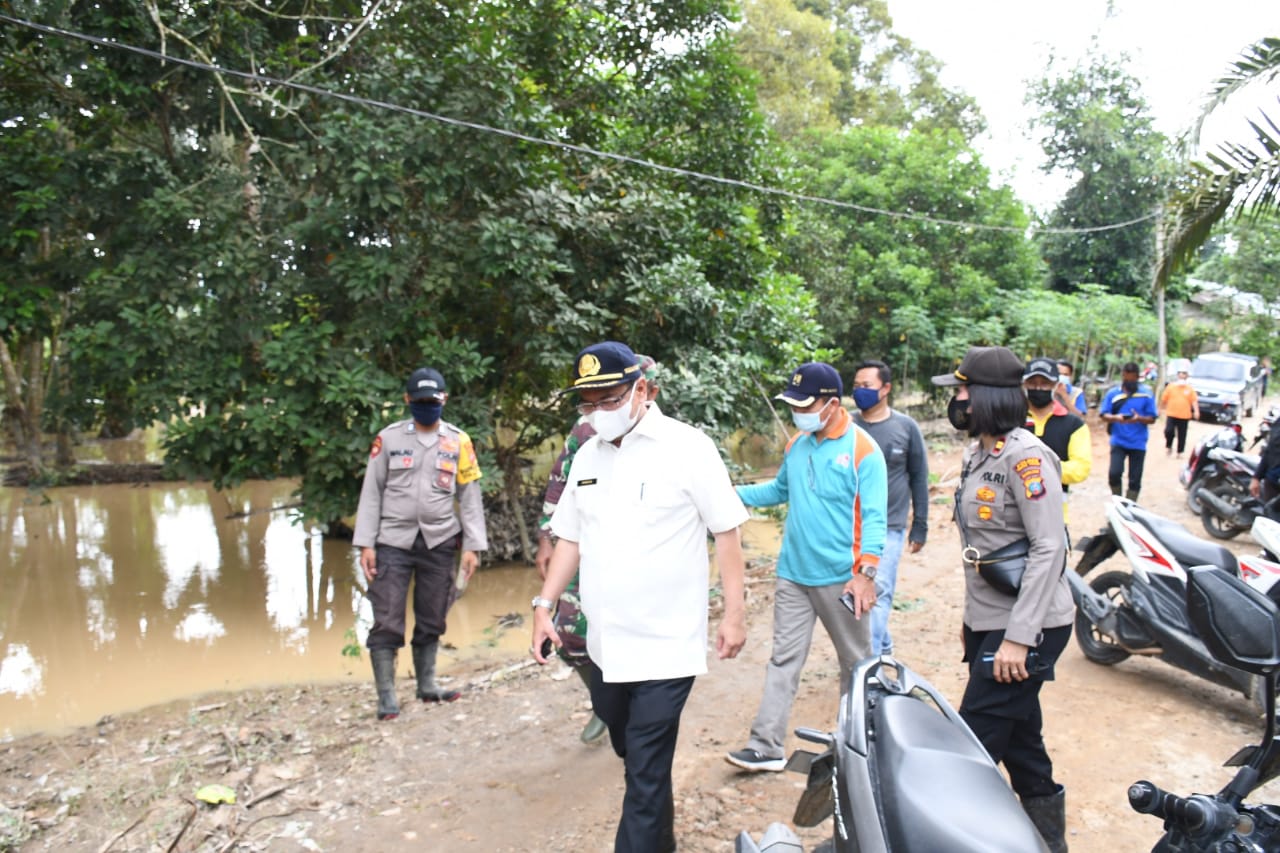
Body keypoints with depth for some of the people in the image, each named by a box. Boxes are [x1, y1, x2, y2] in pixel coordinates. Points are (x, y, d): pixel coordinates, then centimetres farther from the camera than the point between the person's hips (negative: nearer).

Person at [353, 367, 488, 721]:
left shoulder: (459, 442, 4)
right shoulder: (388, 438, 1)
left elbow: (469, 496, 4)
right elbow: (372, 492, 2)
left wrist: (472, 546, -2)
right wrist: (366, 543, -4)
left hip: (439, 543, 2)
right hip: (393, 541, -1)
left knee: (432, 621, 11)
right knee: (387, 623, -2)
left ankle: (427, 685, 26)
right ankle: (386, 697, 9)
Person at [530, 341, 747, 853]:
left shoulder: (687, 447, -11)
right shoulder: (586, 456, 6)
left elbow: (726, 531, -8)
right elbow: (570, 537, 13)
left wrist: (735, 612, -9)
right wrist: (544, 606, 7)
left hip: (665, 645, -6)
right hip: (606, 645, 7)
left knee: (646, 772, -1)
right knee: (630, 753, 22)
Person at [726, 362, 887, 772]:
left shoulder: (863, 450, -13)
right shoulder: (796, 446, 5)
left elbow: (873, 518, -16)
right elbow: (780, 490, 18)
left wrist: (866, 573, -25)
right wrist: (733, 493, 6)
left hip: (840, 579, -5)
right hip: (793, 574, 5)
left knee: (855, 662, 14)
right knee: (784, 659, 6)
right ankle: (766, 746, 10)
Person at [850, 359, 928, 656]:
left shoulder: (906, 427, -3)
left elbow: (919, 478, 4)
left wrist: (920, 526, 4)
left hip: (889, 527, -3)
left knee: (878, 591, -10)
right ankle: (883, 645, 34)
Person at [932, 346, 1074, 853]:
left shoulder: (1024, 456, -16)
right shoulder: (978, 454, 11)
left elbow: (1049, 549, -20)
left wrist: (1018, 637, -23)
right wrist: (972, 616, 18)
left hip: (1026, 628, -9)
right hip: (990, 622, 9)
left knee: (974, 745, -5)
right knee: (1019, 743, 18)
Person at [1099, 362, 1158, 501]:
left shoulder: (1146, 394, 2)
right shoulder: (1113, 393, 3)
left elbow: (1152, 419, 2)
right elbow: (1104, 415, 1)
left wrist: (1139, 418, -19)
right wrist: (1116, 418, -20)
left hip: (1138, 443, 1)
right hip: (1118, 441, 0)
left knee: (1135, 480, 4)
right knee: (1114, 473, -14)